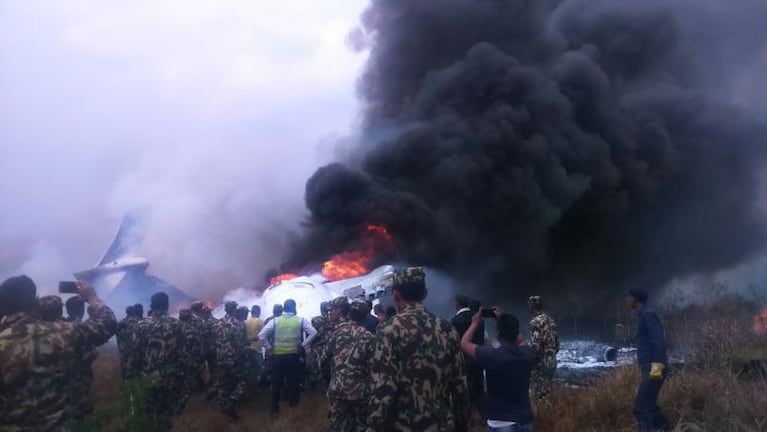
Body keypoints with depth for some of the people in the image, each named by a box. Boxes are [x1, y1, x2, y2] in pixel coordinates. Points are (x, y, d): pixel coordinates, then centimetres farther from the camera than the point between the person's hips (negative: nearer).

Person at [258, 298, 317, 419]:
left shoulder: (275, 320, -2)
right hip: (294, 355, -1)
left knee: (276, 383, 10)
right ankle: (292, 402, 28)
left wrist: (268, 347, -1)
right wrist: (304, 345, -7)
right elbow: (313, 332, -14)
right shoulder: (300, 320, -2)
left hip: (278, 356, 1)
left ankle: (275, 409, 14)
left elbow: (261, 335, -10)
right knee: (293, 380, 16)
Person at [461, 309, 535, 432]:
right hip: (525, 422, 5)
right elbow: (519, 340, 21)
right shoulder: (527, 353, -5)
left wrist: (475, 323, 9)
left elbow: (464, 343, -4)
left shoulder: (492, 356, -20)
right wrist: (503, 320, 20)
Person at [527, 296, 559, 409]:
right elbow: (557, 343, 15)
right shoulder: (550, 320, 10)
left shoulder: (535, 322, -16)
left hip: (541, 364, -8)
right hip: (552, 362, 8)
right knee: (547, 393, 17)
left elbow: (535, 346, -23)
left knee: (540, 395, -1)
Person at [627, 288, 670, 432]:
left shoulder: (648, 314, -11)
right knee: (648, 405, 18)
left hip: (653, 368, -10)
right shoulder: (644, 315, 18)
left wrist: (657, 366, -26)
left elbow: (659, 341, -20)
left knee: (641, 407, -11)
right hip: (649, 367, 10)